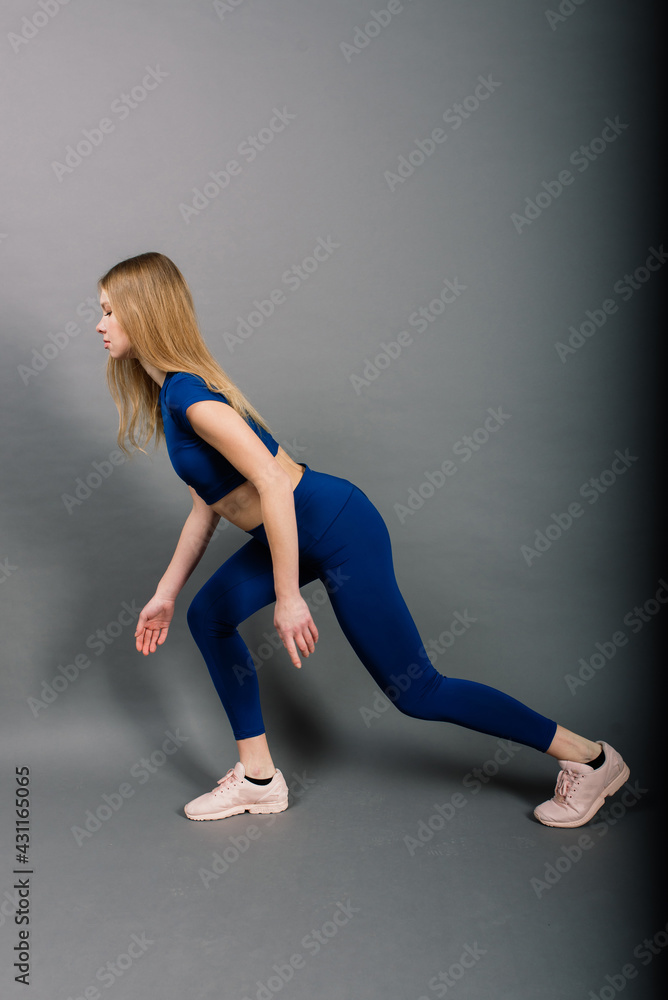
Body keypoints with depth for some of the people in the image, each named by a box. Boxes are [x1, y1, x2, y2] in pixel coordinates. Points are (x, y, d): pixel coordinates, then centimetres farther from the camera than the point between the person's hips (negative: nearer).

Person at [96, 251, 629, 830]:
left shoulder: (188, 395, -19)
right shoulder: (169, 392, 11)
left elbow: (272, 484, -27)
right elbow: (208, 502, 17)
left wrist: (288, 598, -25)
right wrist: (167, 592, 19)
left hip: (338, 531, -10)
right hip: (307, 529, 10)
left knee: (416, 690, -1)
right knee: (210, 615, 15)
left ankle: (589, 757, 14)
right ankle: (259, 779, 24)